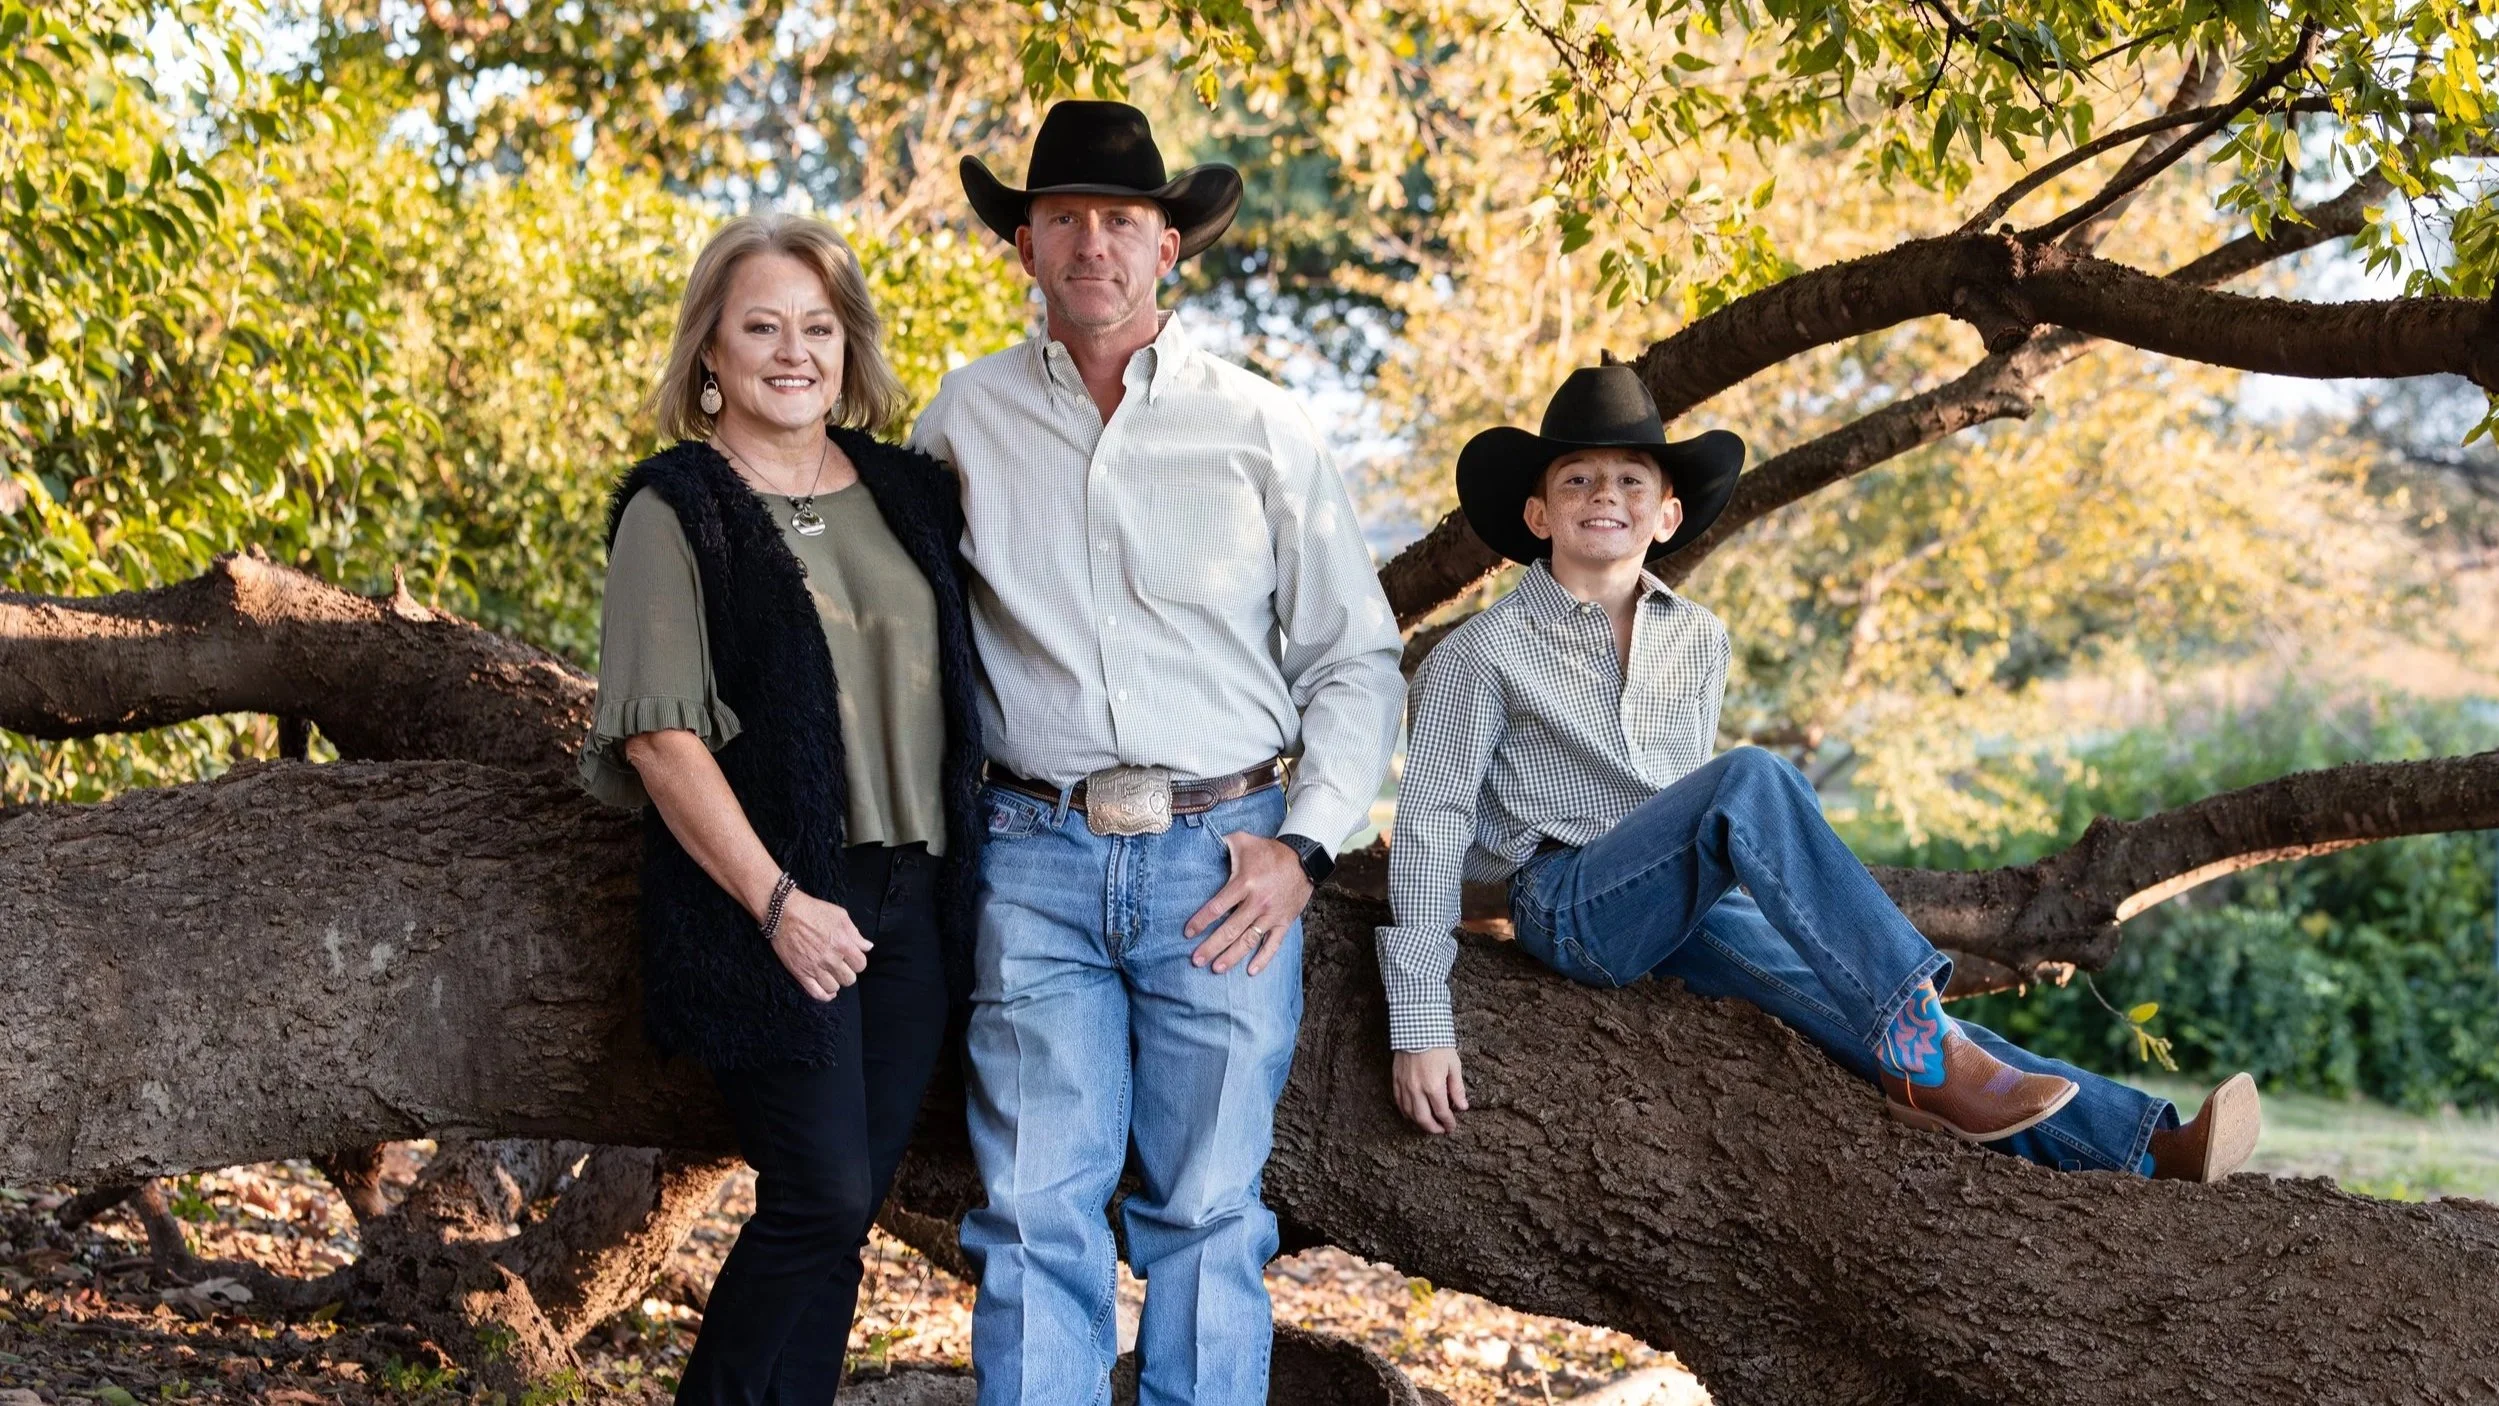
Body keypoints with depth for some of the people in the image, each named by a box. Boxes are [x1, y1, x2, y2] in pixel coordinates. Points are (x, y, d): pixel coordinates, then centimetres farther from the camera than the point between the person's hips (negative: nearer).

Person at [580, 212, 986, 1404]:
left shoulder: (911, 492, 12)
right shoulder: (676, 510, -4)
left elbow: (959, 685, 20)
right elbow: (658, 734, -12)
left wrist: (971, 869, 9)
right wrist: (777, 900, -18)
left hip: (913, 896, 5)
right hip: (769, 896, -5)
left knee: (846, 1205, 7)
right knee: (822, 1198, -9)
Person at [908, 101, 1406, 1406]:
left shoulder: (1260, 428, 5)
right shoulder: (965, 419, 8)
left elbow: (1356, 659, 8)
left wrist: (1303, 845, -3)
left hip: (1222, 857, 0)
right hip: (1037, 858, 1)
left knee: (1207, 1210, 4)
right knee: (1037, 1214, -2)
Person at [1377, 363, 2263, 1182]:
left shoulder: (1697, 642, 14)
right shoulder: (1482, 655, -1)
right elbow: (1430, 831, -7)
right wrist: (1419, 1025, -15)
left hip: (1687, 911, 5)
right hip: (1572, 908, -5)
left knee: (1846, 1000, -21)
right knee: (1752, 780, -30)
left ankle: (2144, 1148, -34)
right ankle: (1920, 1051, -35)